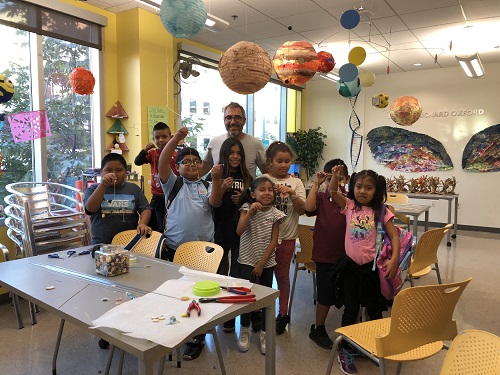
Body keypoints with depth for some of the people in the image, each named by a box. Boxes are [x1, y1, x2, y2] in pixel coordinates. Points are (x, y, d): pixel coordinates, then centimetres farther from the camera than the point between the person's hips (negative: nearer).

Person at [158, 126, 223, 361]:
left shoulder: (207, 186, 9)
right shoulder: (173, 183, 6)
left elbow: (214, 202, -9)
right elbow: (162, 163, -9)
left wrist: (216, 179, -24)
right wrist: (176, 138, -18)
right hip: (173, 249, 0)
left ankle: (197, 339, 22)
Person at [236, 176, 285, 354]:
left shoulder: (275, 213, -4)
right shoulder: (247, 208, -6)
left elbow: (273, 241, -5)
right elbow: (239, 231, -19)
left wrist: (262, 263, -8)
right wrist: (250, 212, -28)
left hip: (266, 262, 1)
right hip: (247, 260, -1)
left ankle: (265, 333, 23)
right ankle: (244, 330, 22)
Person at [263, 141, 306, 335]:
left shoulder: (296, 182, 0)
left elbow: (302, 210, -6)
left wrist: (292, 194, -23)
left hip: (286, 236, 1)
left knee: (282, 275, 14)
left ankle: (283, 313, 30)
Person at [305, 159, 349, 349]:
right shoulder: (321, 197, -3)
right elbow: (309, 208, -23)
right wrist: (316, 184, -21)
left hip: (347, 253, 2)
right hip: (325, 254, -2)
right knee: (325, 295, 11)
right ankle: (318, 329, 31)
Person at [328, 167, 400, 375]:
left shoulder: (381, 211, -6)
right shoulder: (349, 206, -1)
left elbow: (394, 236, -8)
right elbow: (332, 191, -7)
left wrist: (394, 259, -20)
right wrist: (335, 176, -26)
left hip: (372, 266, -1)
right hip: (351, 265, 1)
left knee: (374, 310, 16)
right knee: (350, 310, 11)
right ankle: (345, 351, 26)